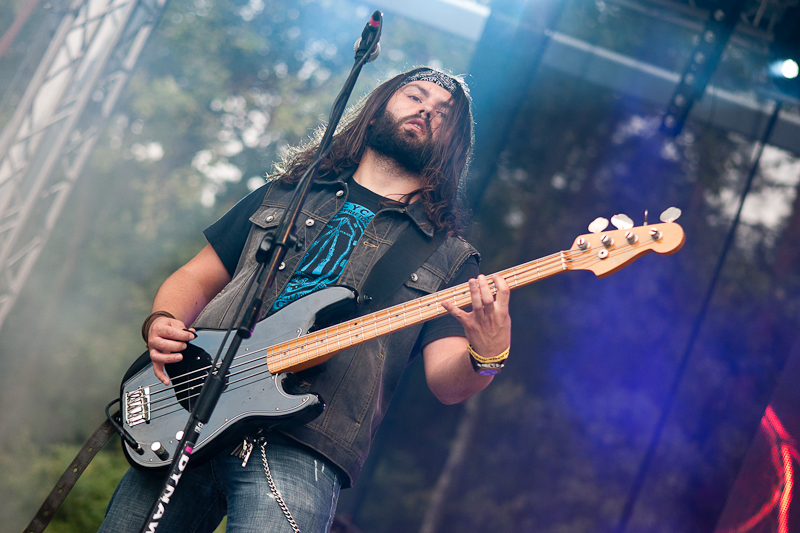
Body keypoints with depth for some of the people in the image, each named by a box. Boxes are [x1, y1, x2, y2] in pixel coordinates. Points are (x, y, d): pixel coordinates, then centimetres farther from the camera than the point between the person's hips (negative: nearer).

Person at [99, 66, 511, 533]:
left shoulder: (449, 258, 10)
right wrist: (162, 323, 0)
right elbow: (196, 278, 21)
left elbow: (448, 382, -1)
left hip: (299, 447, -3)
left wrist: (487, 355, -23)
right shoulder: (282, 195, 19)